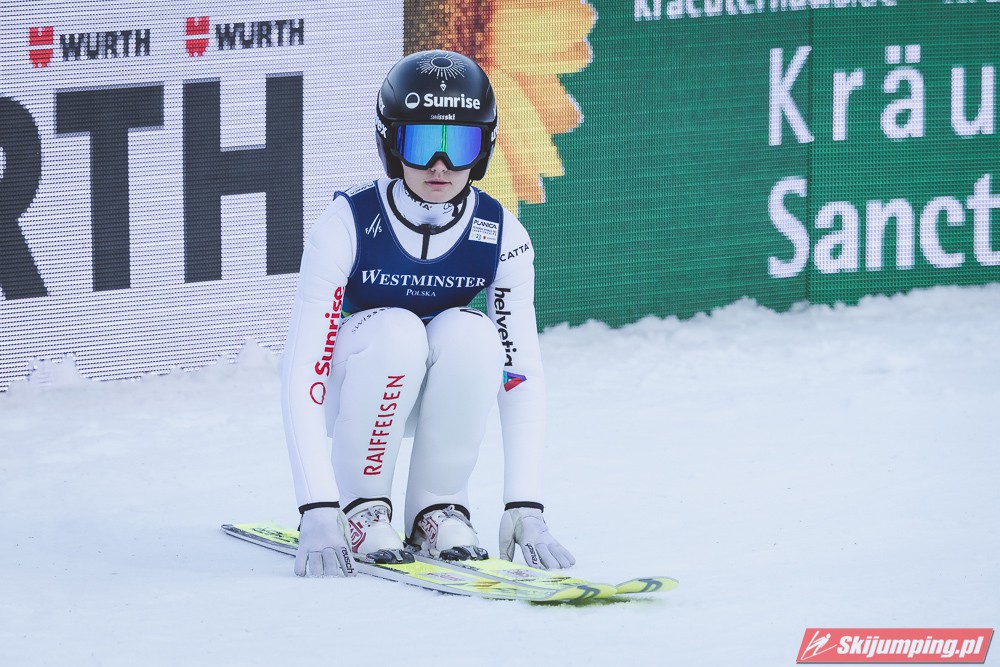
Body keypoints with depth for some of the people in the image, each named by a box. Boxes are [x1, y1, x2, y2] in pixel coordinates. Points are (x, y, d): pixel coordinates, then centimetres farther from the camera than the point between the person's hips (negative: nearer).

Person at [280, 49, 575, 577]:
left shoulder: (501, 237, -18)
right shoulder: (347, 226, -26)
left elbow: (523, 374, -16)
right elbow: (301, 373, -30)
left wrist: (525, 506, -27)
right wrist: (317, 512, -40)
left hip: (438, 396, 2)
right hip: (354, 389, -2)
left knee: (470, 333, -30)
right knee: (396, 330, -34)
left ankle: (438, 508, -13)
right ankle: (360, 507, -17)